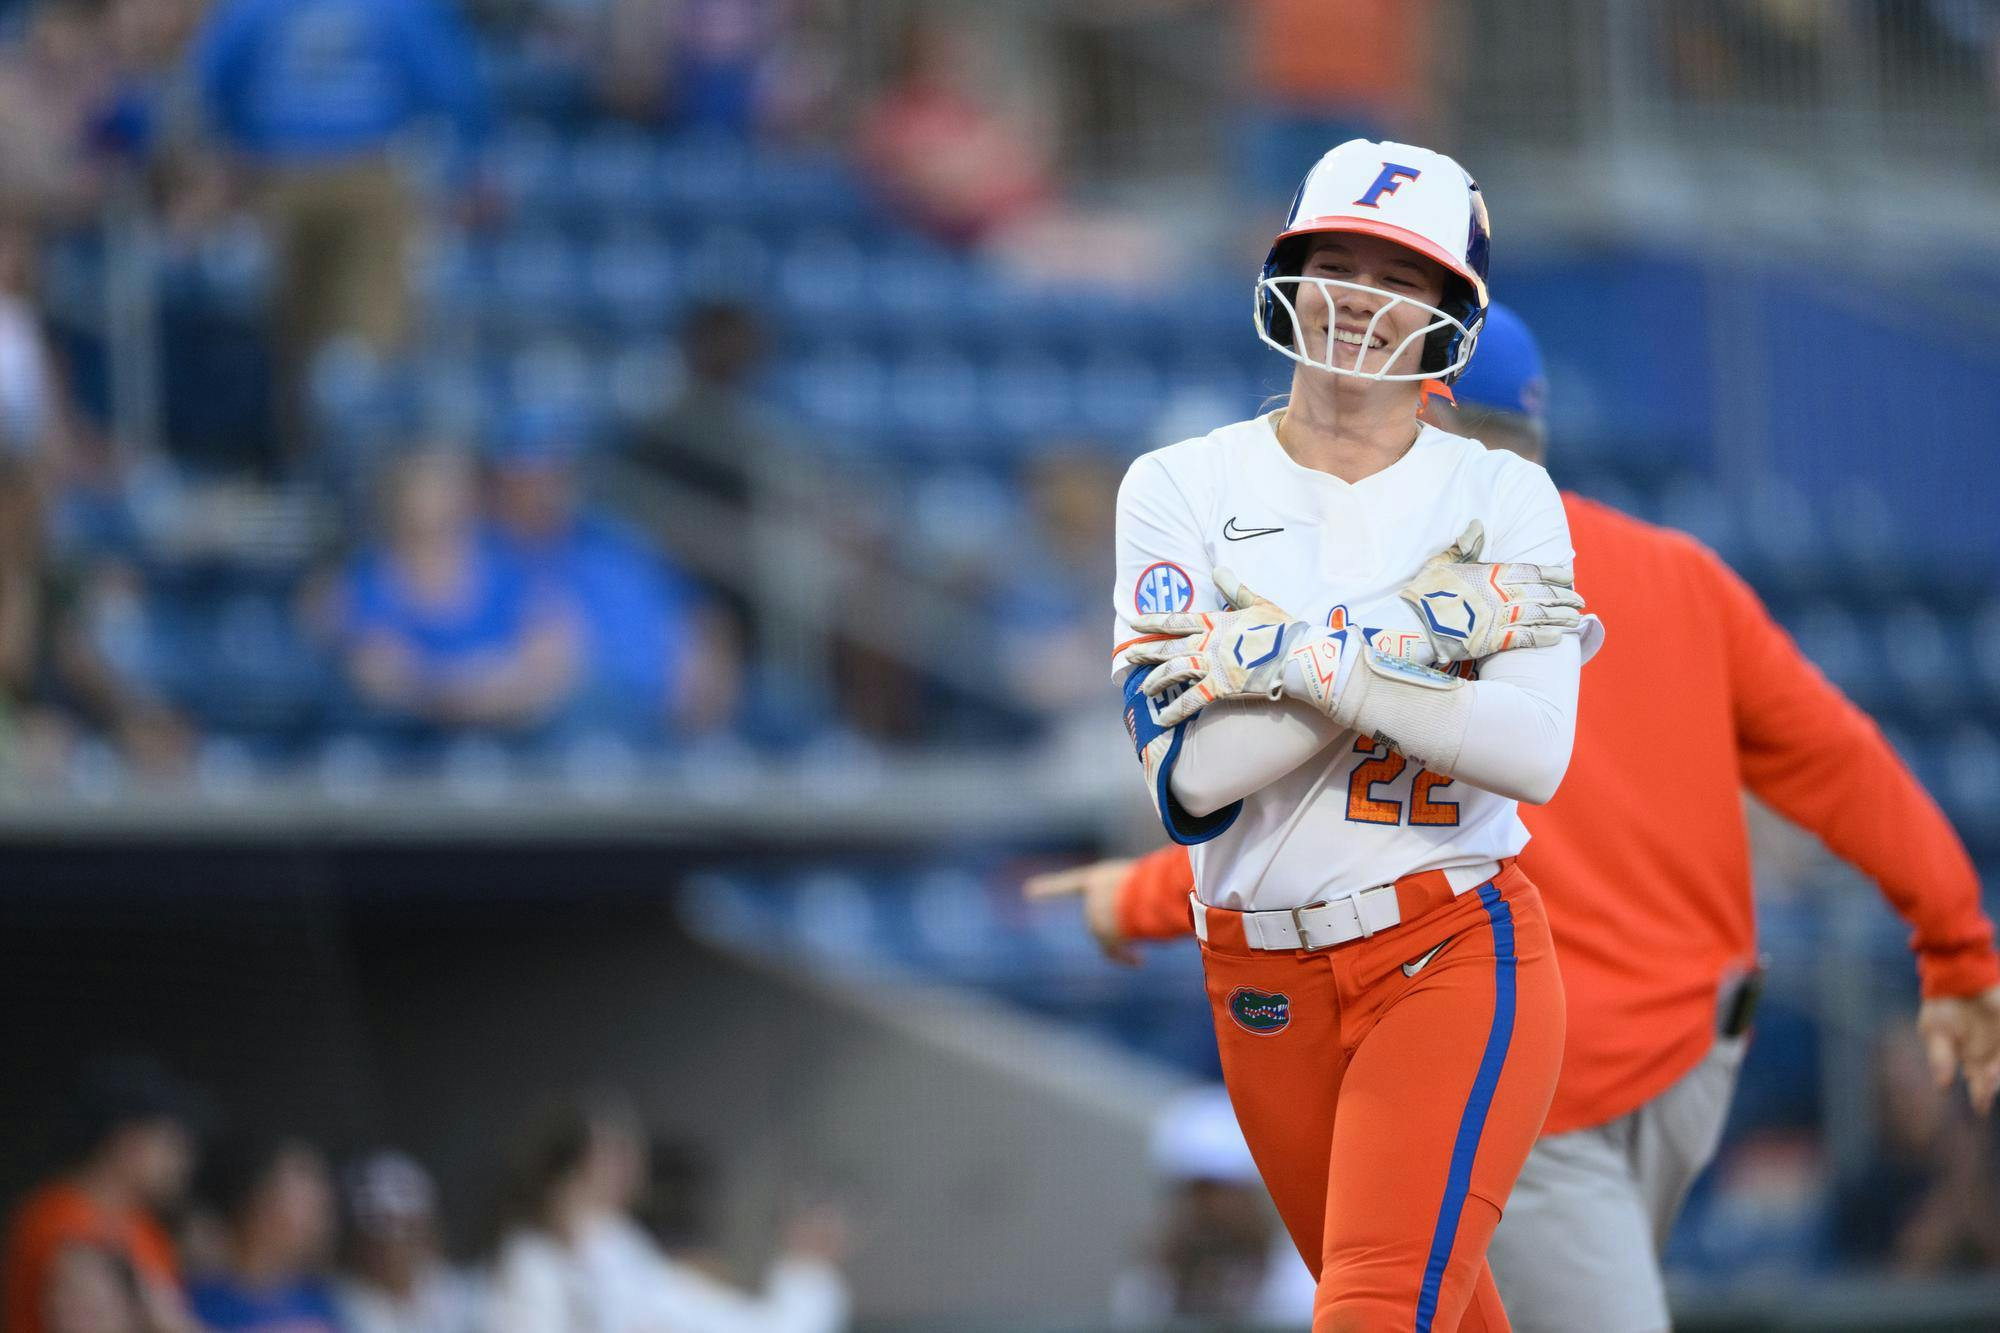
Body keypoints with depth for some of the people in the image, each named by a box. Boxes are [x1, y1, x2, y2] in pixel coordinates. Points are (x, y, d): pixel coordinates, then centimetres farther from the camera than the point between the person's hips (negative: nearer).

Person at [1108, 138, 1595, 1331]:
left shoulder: (1502, 498, 0)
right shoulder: (1180, 490, 1)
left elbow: (1535, 754, -17)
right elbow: (1189, 773, -13)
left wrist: (1303, 662, -19)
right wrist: (1412, 637, -16)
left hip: (1457, 964, -3)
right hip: (1264, 992, 3)